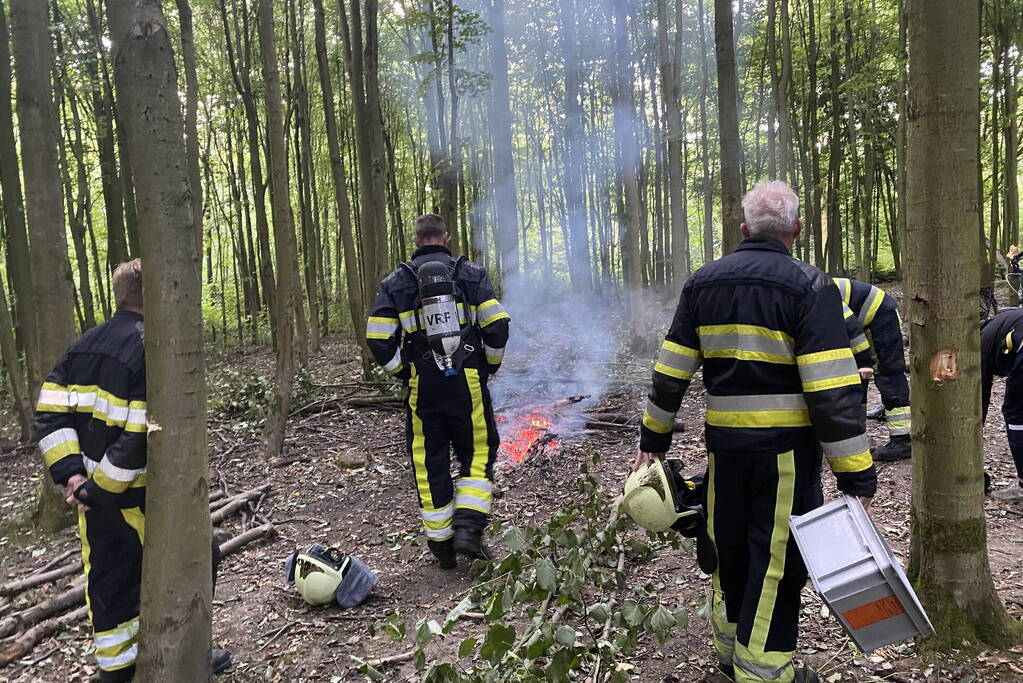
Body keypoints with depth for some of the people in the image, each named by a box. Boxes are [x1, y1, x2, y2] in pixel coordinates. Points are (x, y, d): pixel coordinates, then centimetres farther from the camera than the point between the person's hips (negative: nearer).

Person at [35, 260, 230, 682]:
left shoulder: (85, 345, 6)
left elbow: (50, 411, 3)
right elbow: (142, 438, -26)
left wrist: (71, 473, -3)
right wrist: (100, 490, -16)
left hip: (93, 494, 8)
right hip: (142, 498, -7)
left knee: (108, 579, 18)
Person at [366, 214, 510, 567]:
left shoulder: (395, 282, 6)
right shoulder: (472, 274, 4)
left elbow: (378, 340, -1)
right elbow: (498, 326, -4)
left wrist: (403, 373, 12)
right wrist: (489, 366, 10)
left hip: (422, 388, 1)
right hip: (468, 383, -1)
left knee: (429, 464, 10)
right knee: (478, 453, 13)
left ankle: (441, 545, 18)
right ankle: (468, 528, -1)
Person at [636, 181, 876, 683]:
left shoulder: (703, 283, 4)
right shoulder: (811, 288, -11)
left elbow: (670, 373, 5)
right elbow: (833, 391, -17)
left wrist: (653, 440, 15)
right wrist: (856, 476, -13)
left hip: (724, 443, 5)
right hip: (787, 448, -5)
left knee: (730, 548, 20)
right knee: (777, 560, 7)